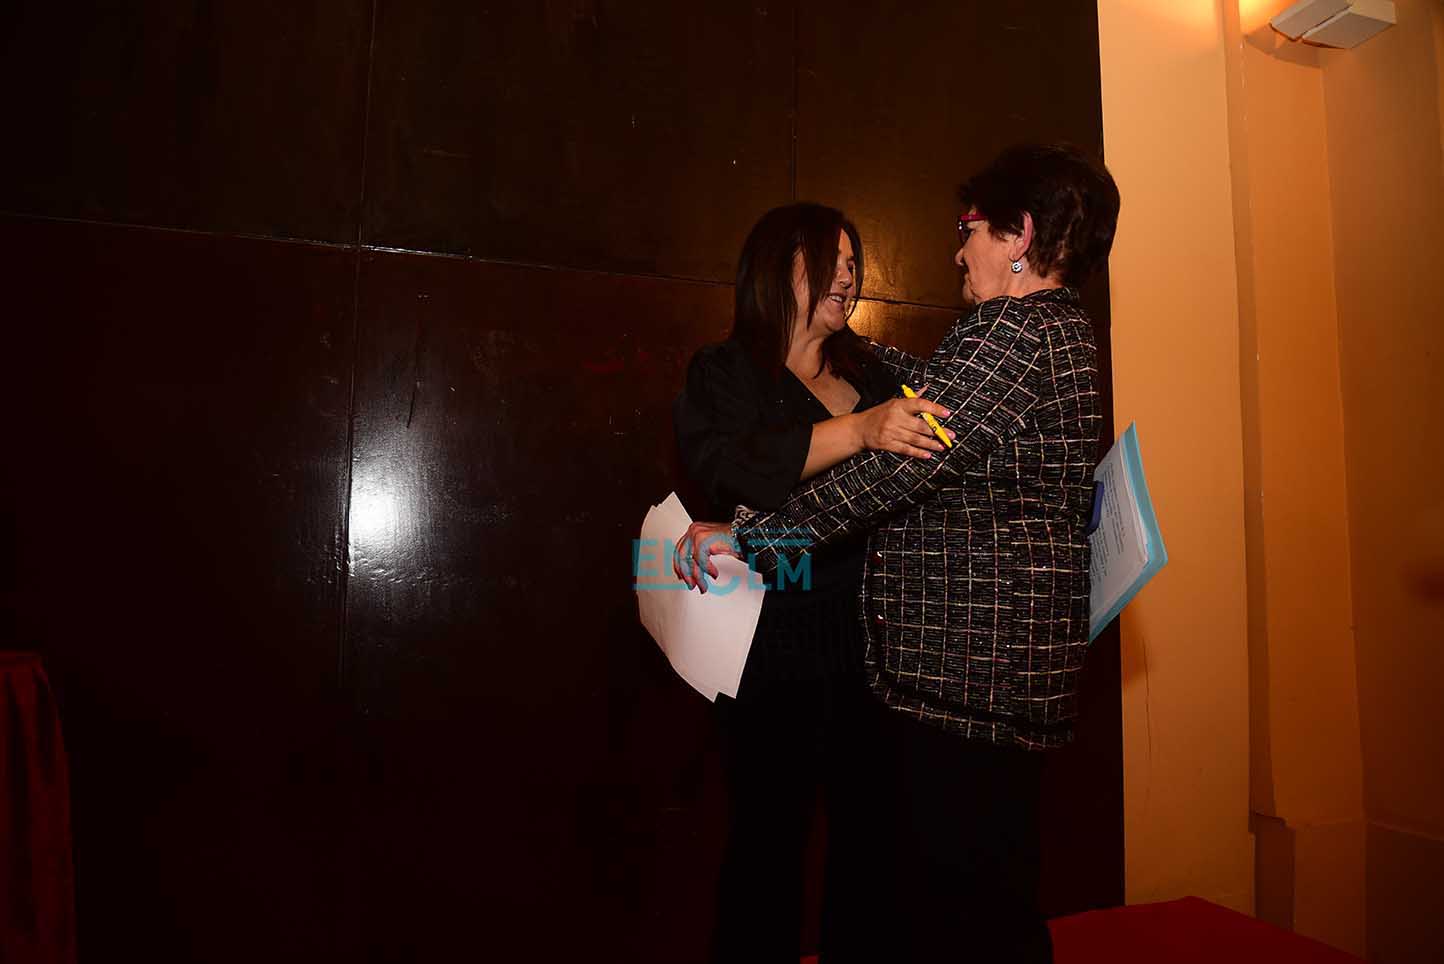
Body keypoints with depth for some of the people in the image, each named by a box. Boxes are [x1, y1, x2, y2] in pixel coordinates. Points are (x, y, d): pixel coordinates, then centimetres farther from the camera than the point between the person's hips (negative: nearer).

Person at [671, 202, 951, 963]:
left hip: (872, 642, 5)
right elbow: (724, 464, -19)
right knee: (768, 842, 1)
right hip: (775, 647, -4)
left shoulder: (873, 375, 16)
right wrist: (858, 429, -30)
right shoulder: (723, 373, 2)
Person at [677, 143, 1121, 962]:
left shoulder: (1012, 331, -14)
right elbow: (934, 388, 28)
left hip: (965, 662, -11)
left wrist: (747, 538, -17)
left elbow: (895, 469, -22)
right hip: (1013, 662, 11)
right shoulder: (1063, 331, 17)